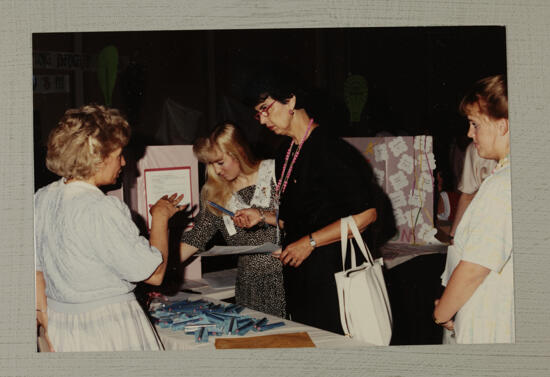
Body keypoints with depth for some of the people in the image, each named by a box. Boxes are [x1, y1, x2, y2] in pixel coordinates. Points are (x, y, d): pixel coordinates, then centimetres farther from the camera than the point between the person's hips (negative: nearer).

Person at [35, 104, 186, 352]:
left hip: (59, 328, 7)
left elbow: (35, 269, 10)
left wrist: (48, 329, 17)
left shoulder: (41, 198, 2)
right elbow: (154, 273, -16)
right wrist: (161, 217, -3)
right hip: (109, 329, -7)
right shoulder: (101, 210, -21)